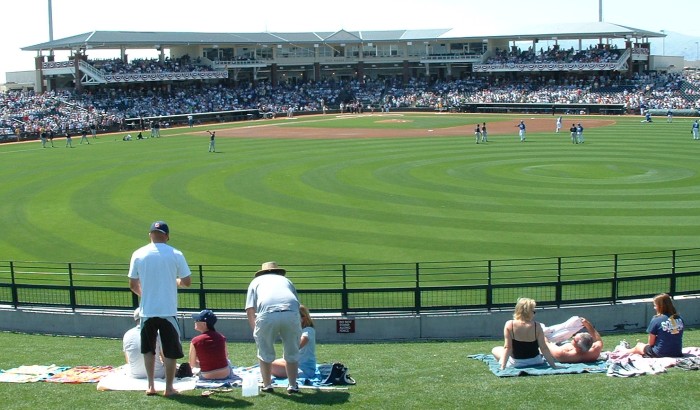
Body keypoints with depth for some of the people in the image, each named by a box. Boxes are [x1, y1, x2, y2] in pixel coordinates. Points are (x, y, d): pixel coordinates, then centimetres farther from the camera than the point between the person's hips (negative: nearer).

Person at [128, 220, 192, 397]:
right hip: (168, 311, -2)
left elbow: (133, 285, 4)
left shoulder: (138, 254, 0)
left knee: (148, 349, 19)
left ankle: (151, 385, 20)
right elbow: (187, 282, -3)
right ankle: (169, 387, 12)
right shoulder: (176, 255, -5)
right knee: (171, 351, 9)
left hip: (147, 311, 2)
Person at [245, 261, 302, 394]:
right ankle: (293, 386, 20)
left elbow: (250, 310, 17)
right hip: (291, 313, 2)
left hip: (267, 314, -1)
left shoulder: (256, 281, 30)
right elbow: (297, 304, 29)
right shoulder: (286, 280, 36)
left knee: (265, 353, 17)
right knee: (292, 352, 17)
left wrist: (255, 330, 25)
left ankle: (267, 385, 23)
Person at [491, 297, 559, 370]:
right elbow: (544, 348, -15)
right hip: (535, 362, 2)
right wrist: (554, 365, -8)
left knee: (495, 350, 23)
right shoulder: (536, 326, -18)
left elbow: (507, 347, -19)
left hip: (515, 363, -2)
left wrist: (502, 366, -16)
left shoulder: (509, 325, -19)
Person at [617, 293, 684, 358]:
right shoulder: (679, 319, -2)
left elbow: (651, 343, -8)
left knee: (639, 345, 24)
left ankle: (625, 351, 52)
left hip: (660, 354, -5)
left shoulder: (656, 320, -16)